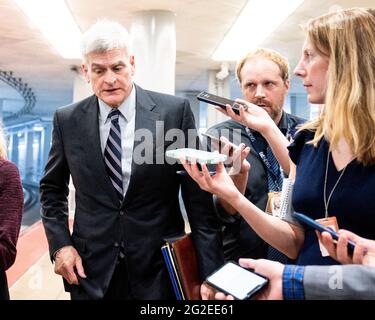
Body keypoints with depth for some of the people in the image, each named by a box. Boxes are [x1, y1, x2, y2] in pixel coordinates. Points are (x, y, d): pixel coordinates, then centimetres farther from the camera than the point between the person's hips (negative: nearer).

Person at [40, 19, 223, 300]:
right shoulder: (67, 120, -1)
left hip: (160, 269, -1)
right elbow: (52, 188, 12)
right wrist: (60, 244, -1)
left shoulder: (175, 111, -9)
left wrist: (210, 272, -10)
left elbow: (198, 196, -7)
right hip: (90, 270, 2)